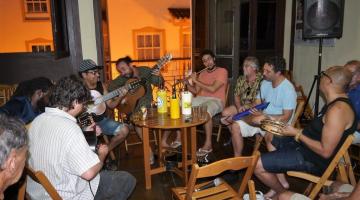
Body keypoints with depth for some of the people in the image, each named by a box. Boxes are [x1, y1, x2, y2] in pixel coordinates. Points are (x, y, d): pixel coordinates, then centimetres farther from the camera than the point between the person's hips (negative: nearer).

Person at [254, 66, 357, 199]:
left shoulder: (338, 109, -27)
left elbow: (326, 152, -28)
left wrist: (297, 134, -19)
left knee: (258, 165, -19)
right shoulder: (334, 103, 6)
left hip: (314, 160, -11)